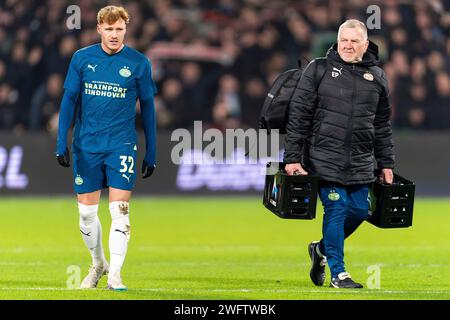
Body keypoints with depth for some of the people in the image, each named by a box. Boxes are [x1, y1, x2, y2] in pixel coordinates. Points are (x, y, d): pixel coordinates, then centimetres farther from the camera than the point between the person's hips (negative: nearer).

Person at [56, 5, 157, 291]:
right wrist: (62, 143, -2)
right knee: (86, 212, 6)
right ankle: (98, 265, 28)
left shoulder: (138, 63, 0)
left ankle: (114, 275, -8)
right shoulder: (82, 59, 3)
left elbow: (147, 108, 6)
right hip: (86, 146, 2)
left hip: (122, 146, -2)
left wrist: (151, 154, 5)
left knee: (120, 210, -11)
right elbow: (69, 100, 6)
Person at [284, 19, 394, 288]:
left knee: (359, 210, 5)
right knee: (336, 209, -7)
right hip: (325, 158, -4)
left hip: (360, 162, 4)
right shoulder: (319, 69, -1)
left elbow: (383, 125, 17)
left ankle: (322, 249, 32)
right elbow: (299, 115, -2)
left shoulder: (377, 77, 11)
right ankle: (337, 272, 4)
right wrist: (292, 158, -6)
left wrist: (386, 164, 15)